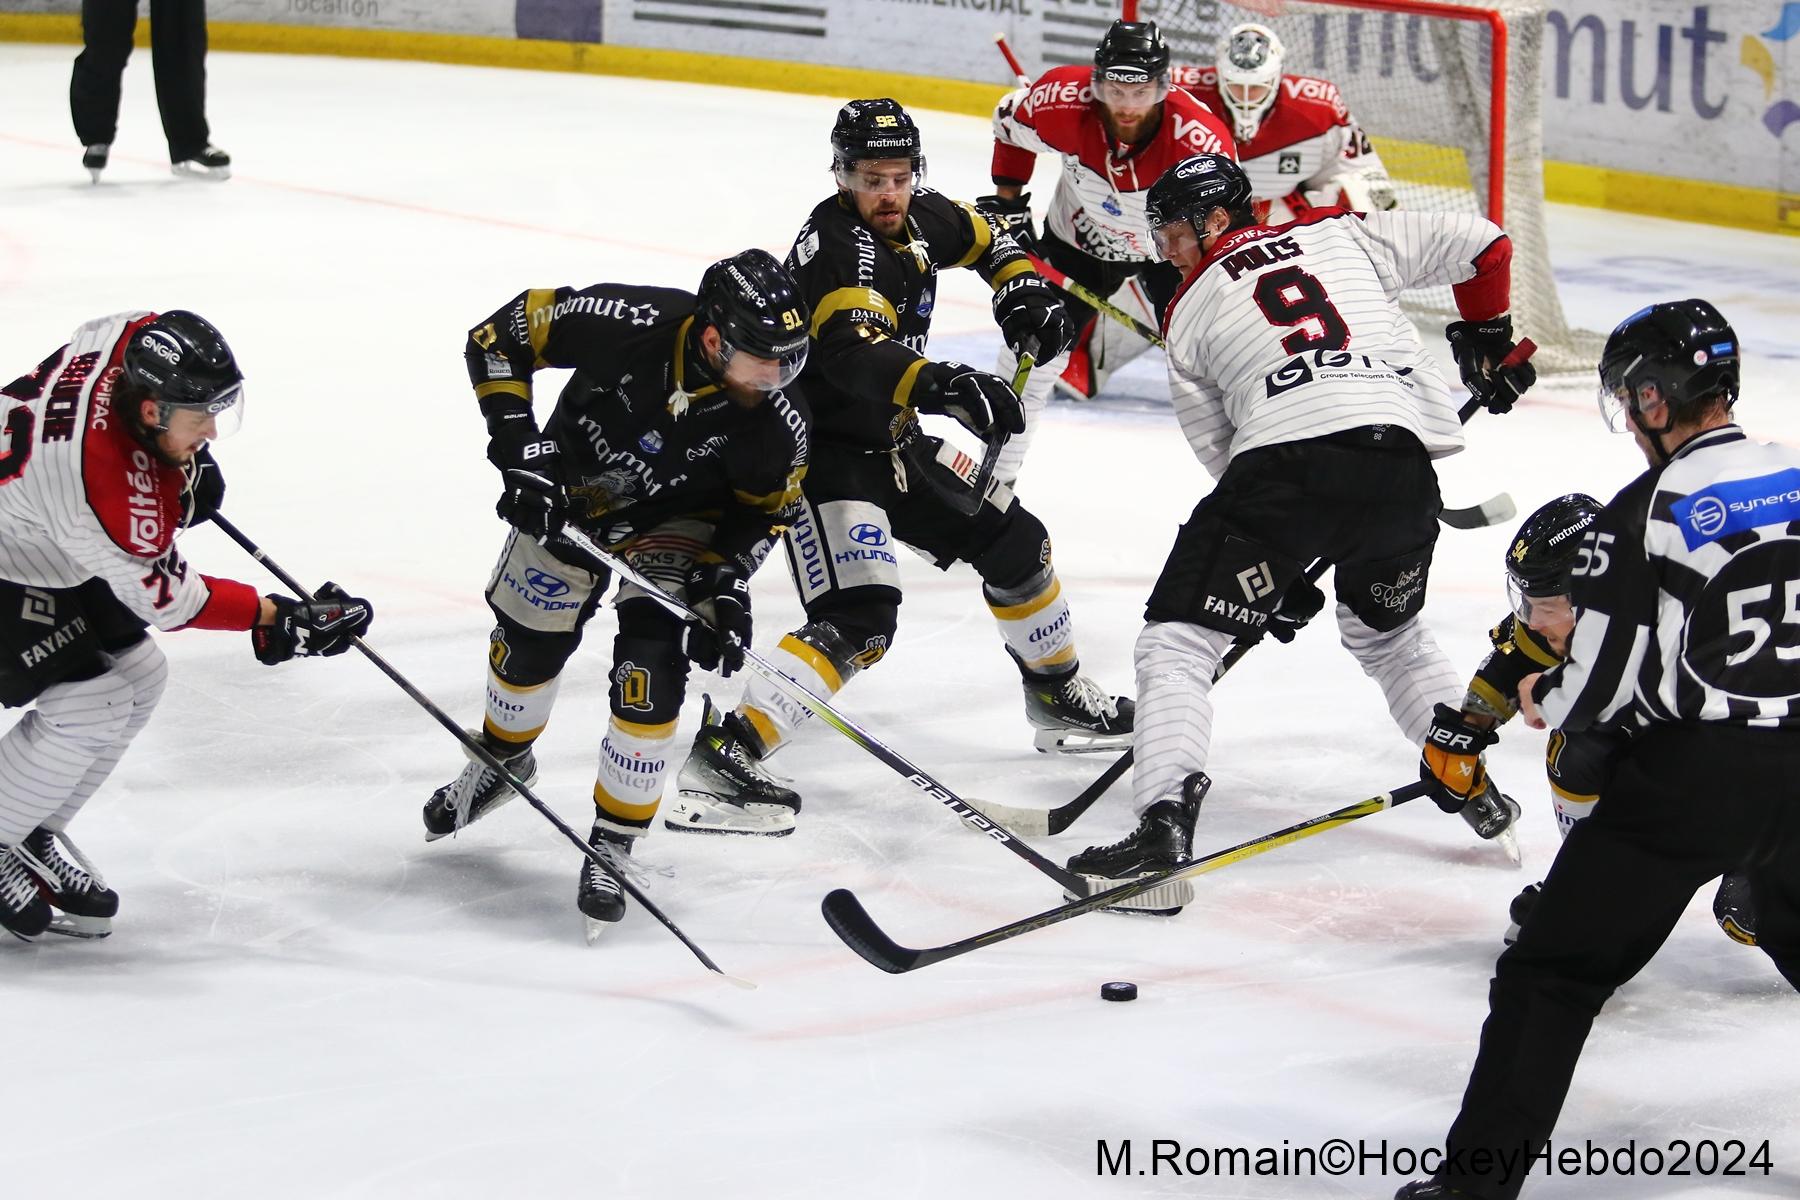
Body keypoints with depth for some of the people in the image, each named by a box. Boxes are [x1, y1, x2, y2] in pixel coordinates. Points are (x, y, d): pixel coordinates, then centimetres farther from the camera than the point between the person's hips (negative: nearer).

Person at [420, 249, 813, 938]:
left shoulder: (780, 426, -31)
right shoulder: (630, 323, -37)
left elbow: (762, 511, -9)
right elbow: (497, 339, -23)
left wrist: (726, 585, -22)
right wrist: (519, 447, -29)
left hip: (677, 523, -1)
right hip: (573, 490, 1)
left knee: (652, 669, -15)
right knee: (529, 639, 13)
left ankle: (614, 840, 3)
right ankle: (503, 759, 46)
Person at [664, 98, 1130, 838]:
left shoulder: (921, 218, 1)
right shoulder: (837, 244, -25)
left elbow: (988, 242, 24)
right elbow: (853, 353, -43)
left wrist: (1024, 289, 4)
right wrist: (939, 383, -58)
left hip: (889, 442, 9)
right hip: (822, 450, -9)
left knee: (1013, 542, 17)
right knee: (859, 620, -24)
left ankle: (1060, 700, 39)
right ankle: (721, 759, -28)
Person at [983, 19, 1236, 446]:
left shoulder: (1203, 142, -35)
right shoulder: (1063, 101, -30)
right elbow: (1010, 122, -6)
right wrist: (1007, 204, -2)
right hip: (1080, 237, 1)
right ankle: (995, 471, 13)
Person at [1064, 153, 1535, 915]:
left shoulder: (1188, 314, 20)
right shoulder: (1345, 236, 24)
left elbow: (1218, 448, 20)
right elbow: (1477, 244, 20)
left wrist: (1283, 570, 25)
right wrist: (1487, 337, 38)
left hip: (1285, 460, -4)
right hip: (1401, 456, 4)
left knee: (1179, 638, 3)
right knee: (1388, 632, 32)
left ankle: (1163, 828, -15)